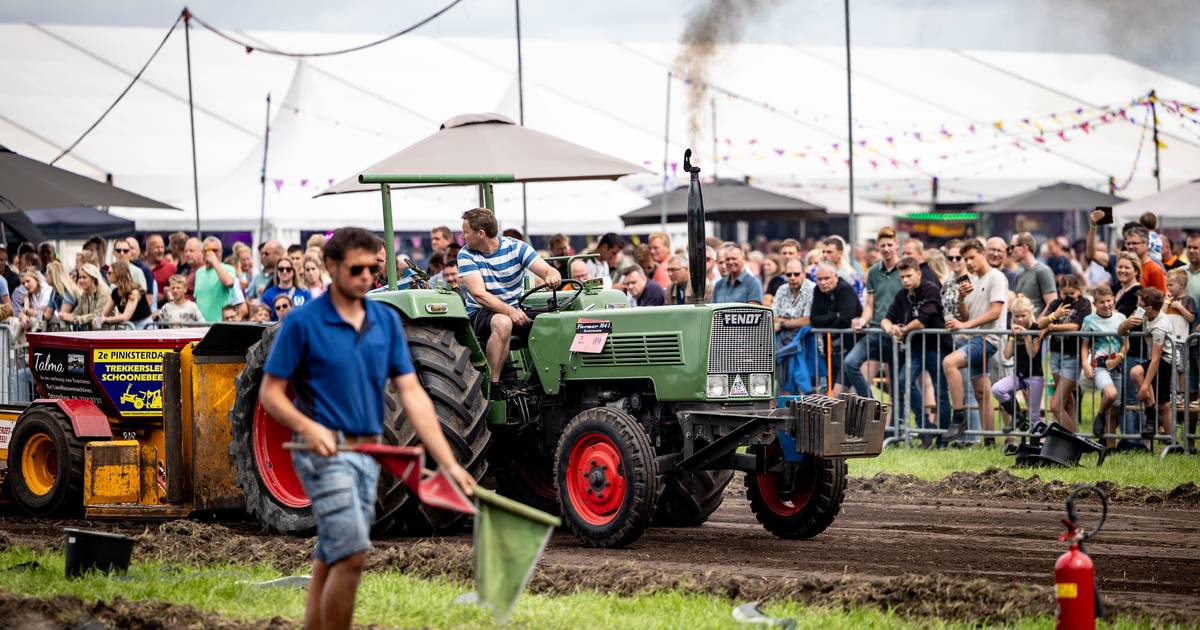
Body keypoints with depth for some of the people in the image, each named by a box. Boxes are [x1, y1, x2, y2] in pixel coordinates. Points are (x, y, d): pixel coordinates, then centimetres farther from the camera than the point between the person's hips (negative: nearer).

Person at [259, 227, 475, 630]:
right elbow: (271, 393, -5)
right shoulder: (302, 322, -8)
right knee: (352, 554, -16)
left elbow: (411, 393, 3)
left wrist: (449, 463, -5)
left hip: (368, 453, 6)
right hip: (324, 450, -6)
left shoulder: (386, 321, 7)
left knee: (329, 562, 11)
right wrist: (308, 427, -24)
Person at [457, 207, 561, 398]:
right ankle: (494, 385, -32)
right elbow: (479, 294, -18)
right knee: (502, 323, -37)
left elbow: (549, 271, -10)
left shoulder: (516, 247, -2)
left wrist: (552, 277, -37)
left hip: (516, 310, 2)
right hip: (480, 313, -2)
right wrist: (510, 312, -31)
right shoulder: (466, 255, -6)